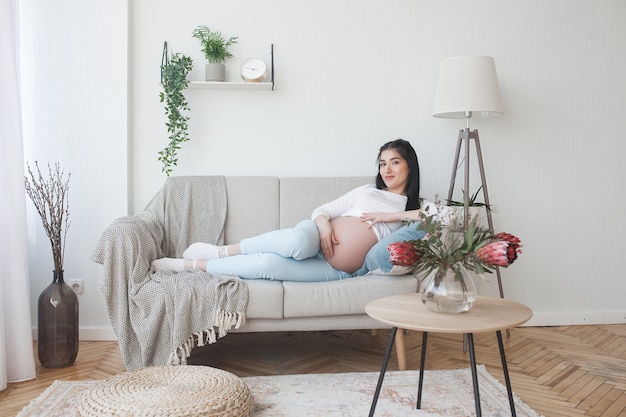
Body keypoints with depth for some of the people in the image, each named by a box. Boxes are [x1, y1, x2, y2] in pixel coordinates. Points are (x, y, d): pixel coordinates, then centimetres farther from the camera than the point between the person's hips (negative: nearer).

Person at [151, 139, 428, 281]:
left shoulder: (414, 208, 16)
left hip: (336, 270, -2)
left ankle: (188, 265, -15)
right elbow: (322, 209, 16)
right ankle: (223, 251, -21)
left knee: (266, 264, -28)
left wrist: (392, 215, -10)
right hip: (316, 242, 2)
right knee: (298, 241, -40)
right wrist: (323, 222, -9)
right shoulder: (367, 191, 24)